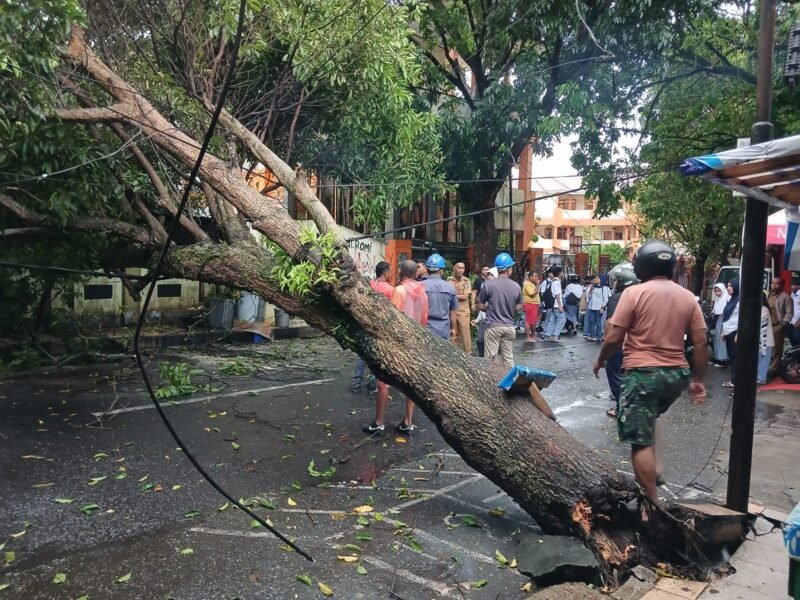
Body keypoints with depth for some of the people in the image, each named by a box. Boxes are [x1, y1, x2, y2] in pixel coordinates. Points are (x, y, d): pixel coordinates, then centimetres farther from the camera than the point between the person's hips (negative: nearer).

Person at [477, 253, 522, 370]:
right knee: (508, 357, 12)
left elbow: (480, 306, -4)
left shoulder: (488, 285, -11)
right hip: (509, 326, 3)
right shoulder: (516, 286, -2)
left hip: (493, 326, -3)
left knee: (490, 358, 2)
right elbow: (518, 307, 7)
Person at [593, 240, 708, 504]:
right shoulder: (688, 297, 5)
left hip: (642, 372, -6)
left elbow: (614, 337, -11)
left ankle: (653, 506, 5)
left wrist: (600, 360, 6)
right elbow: (701, 344, 5)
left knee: (640, 441, 1)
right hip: (677, 373, 6)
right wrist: (697, 380, 14)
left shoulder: (634, 293, -9)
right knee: (648, 419, 33)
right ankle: (655, 465, 25)